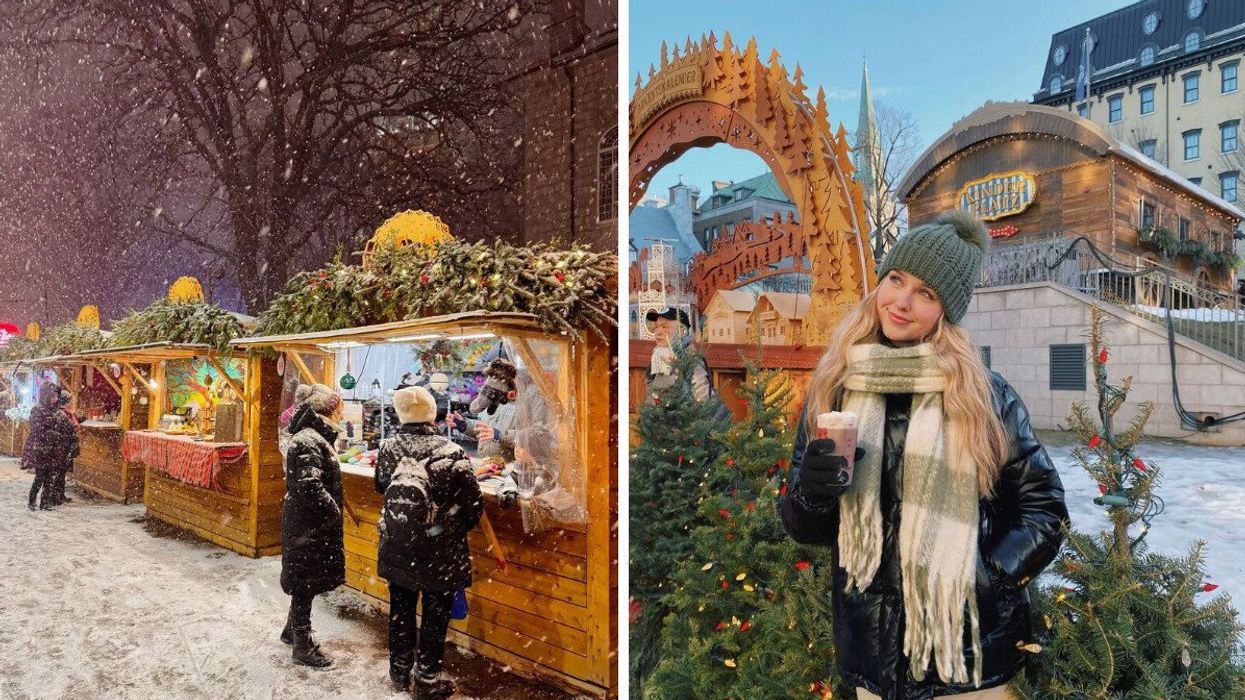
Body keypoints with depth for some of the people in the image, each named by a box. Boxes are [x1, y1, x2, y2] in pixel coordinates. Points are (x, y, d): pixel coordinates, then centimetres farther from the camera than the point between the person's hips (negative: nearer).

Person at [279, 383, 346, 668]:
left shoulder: (317, 436, 11)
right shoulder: (308, 441, -21)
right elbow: (310, 486, -29)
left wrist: (332, 511, 10)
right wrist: (333, 511, -19)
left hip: (313, 524, 10)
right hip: (308, 525, -10)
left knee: (306, 582, 22)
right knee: (305, 583, 2)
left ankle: (292, 630, 38)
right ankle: (303, 646, 14)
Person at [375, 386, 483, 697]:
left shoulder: (388, 448, -8)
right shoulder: (451, 452, -20)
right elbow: (473, 505, -13)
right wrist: (456, 530, 7)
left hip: (397, 549, 4)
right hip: (440, 553, -4)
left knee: (401, 610, 20)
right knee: (435, 615, 11)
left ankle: (400, 671, 36)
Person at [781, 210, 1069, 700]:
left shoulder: (985, 393, -8)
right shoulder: (834, 389, -2)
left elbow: (1043, 507, 0)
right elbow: (805, 528, 3)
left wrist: (987, 577, -13)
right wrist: (812, 493, -17)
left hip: (969, 646, -2)